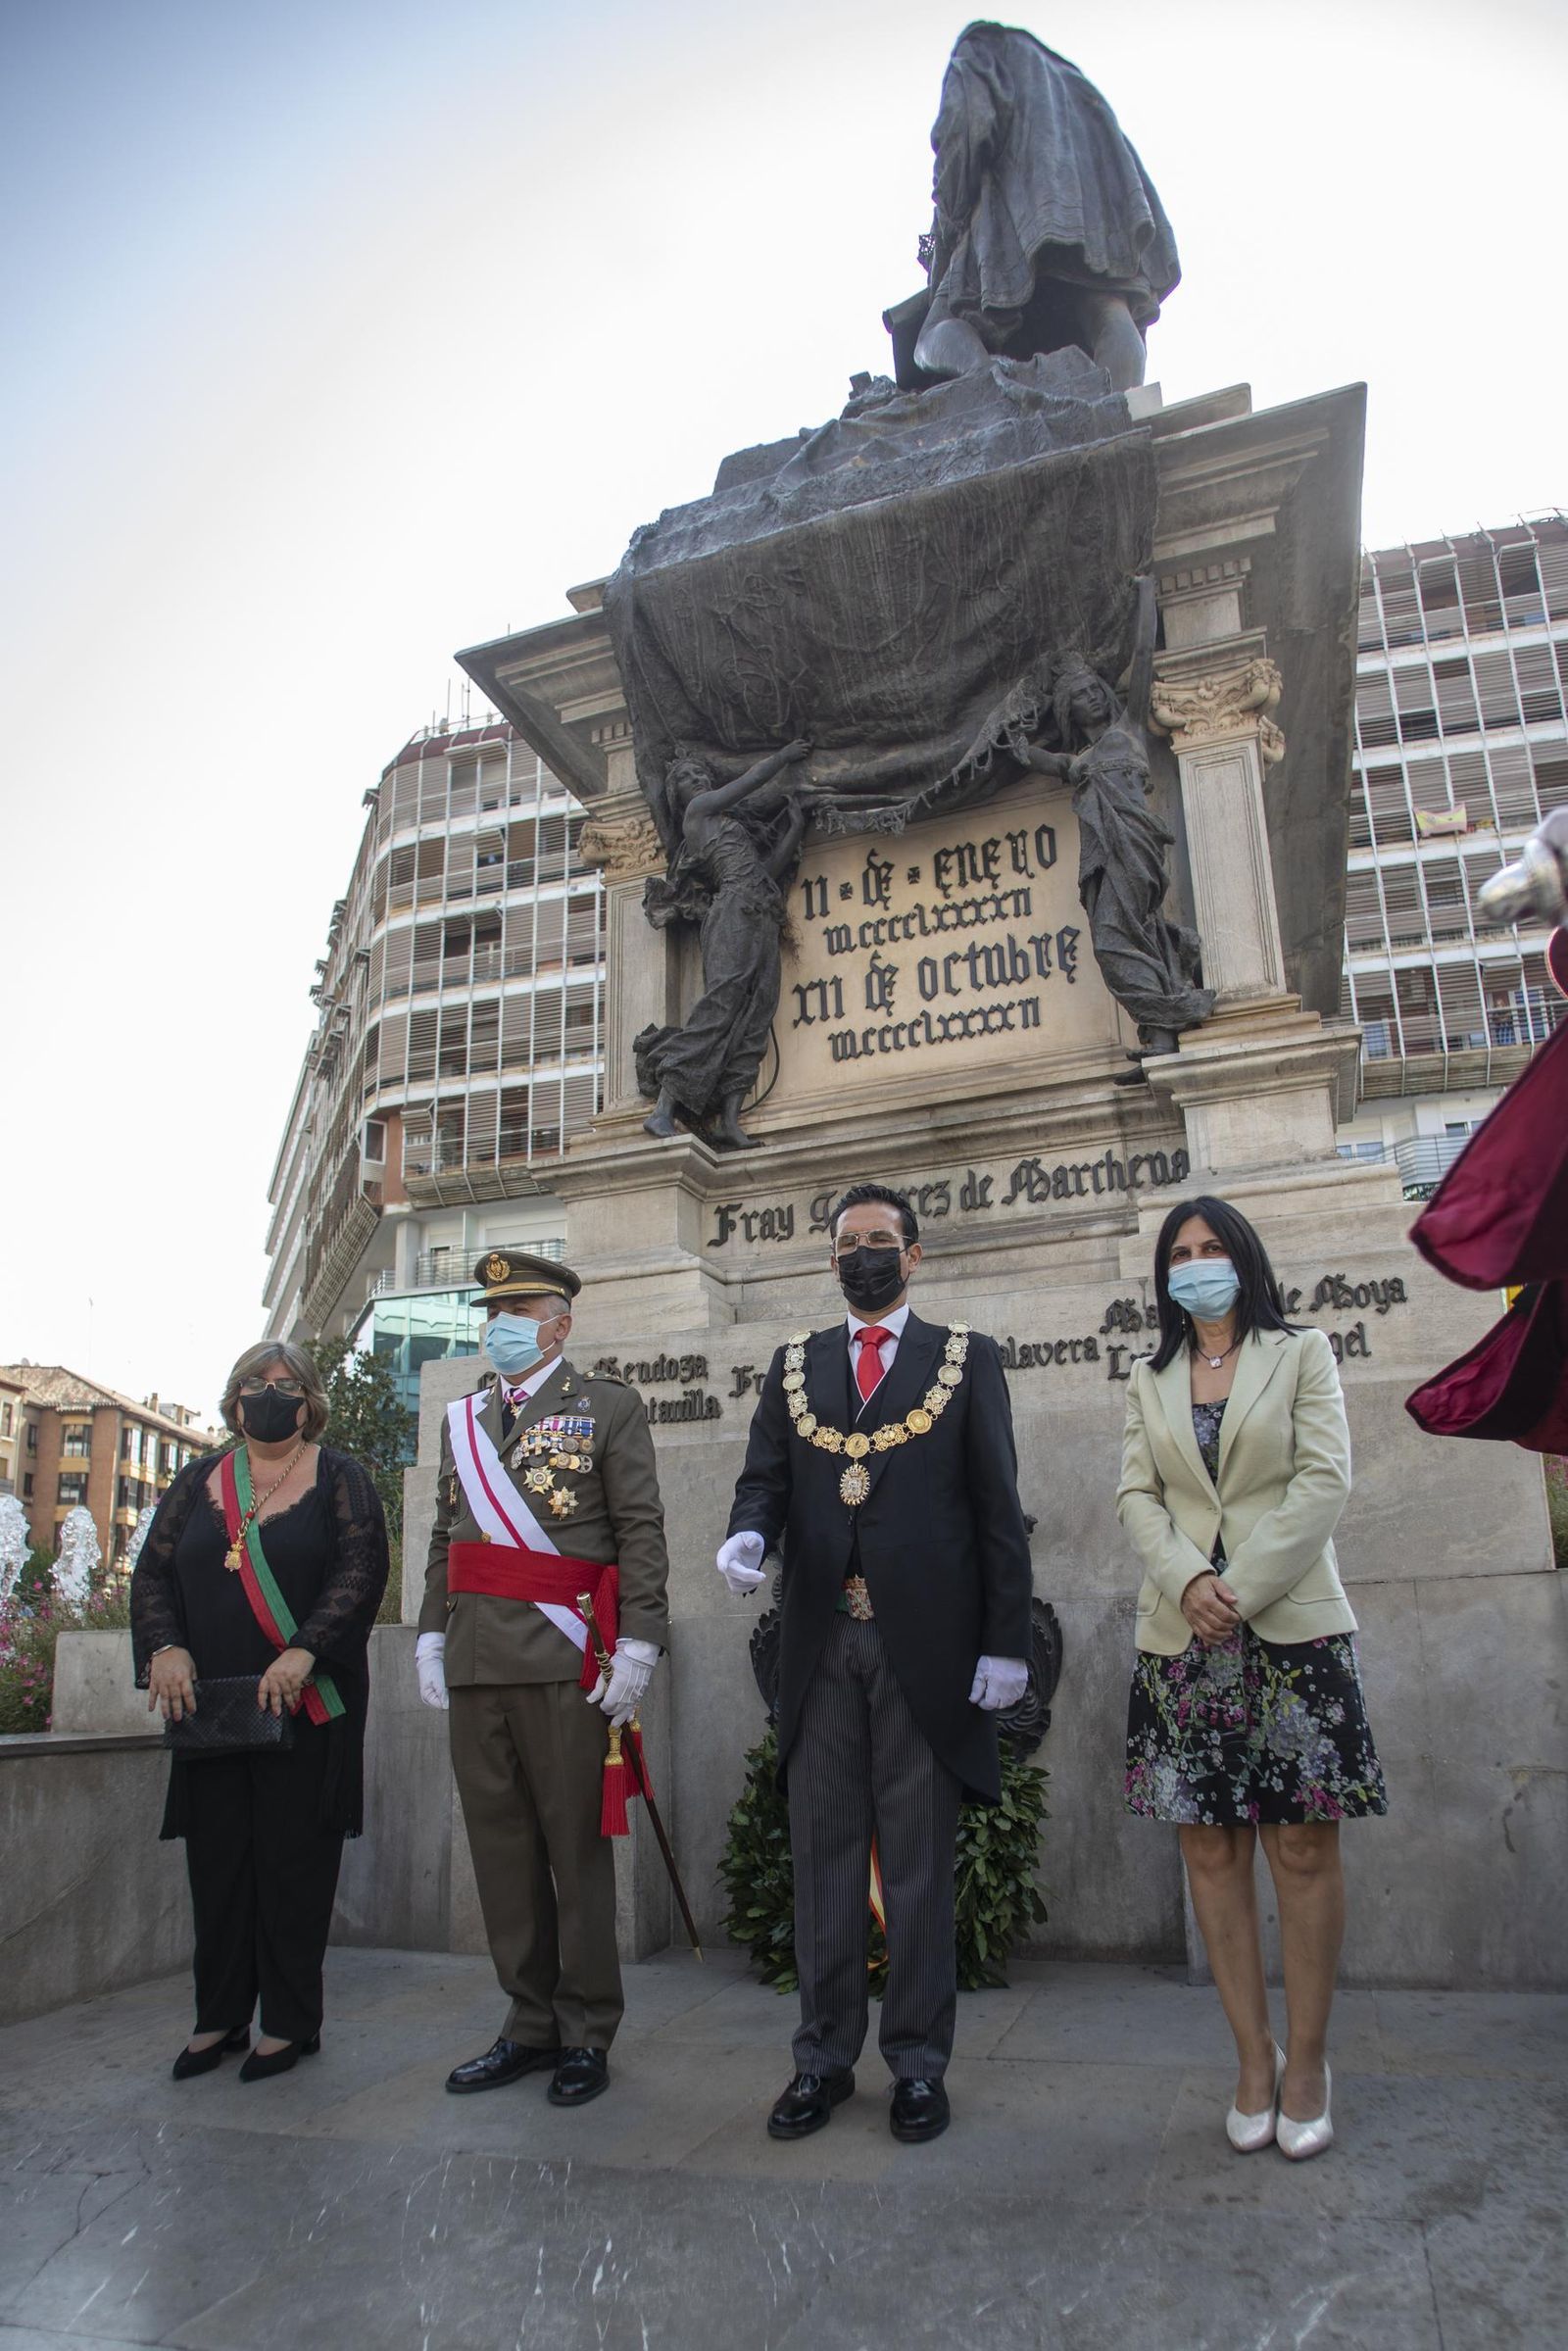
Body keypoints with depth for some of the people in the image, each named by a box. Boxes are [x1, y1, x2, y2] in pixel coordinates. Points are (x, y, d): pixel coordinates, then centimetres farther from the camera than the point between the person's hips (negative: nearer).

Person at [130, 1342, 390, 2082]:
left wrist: (304, 1652, -21)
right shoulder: (198, 1481, 13)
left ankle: (290, 2022, 14)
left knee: (295, 1857, 2)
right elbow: (153, 1570, 7)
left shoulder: (339, 1478, 2)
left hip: (306, 1705, -3)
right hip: (208, 1704, 3)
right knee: (216, 1856, 8)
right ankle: (219, 2017, 22)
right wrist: (165, 1646, -10)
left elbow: (360, 1571, -9)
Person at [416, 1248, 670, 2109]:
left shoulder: (608, 1407, 0)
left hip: (565, 1663, -5)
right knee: (500, 1845, 11)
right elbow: (444, 1540, 18)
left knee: (576, 1845, 3)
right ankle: (531, 2023, 25)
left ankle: (586, 2033, 17)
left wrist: (636, 1646, -12)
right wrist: (431, 1637, 11)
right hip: (476, 1665, 5)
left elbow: (641, 1534, -6)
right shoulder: (462, 1419, 17)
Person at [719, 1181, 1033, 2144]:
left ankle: (919, 2063, 22)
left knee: (920, 1864, 7)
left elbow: (998, 1507, 1)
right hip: (821, 1641, 3)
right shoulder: (794, 1363, 14)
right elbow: (765, 1477, 7)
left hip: (925, 1643, -2)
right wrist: (748, 1531, -17)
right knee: (824, 1855, 11)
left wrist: (1006, 1642, -5)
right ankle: (825, 2058, 24)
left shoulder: (968, 1358, 6)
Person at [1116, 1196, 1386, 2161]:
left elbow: (1325, 1480, -4)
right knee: (1212, 1849, 4)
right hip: (1183, 1636, 3)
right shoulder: (1149, 1383, 14)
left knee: (1303, 1847, 0)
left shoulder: (1303, 1355, 6)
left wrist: (1243, 1586, -12)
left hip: (1292, 1625, -2)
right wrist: (1189, 1580, -13)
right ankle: (1254, 2058, 14)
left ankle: (1306, 2061, 12)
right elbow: (1137, 1495, 6)